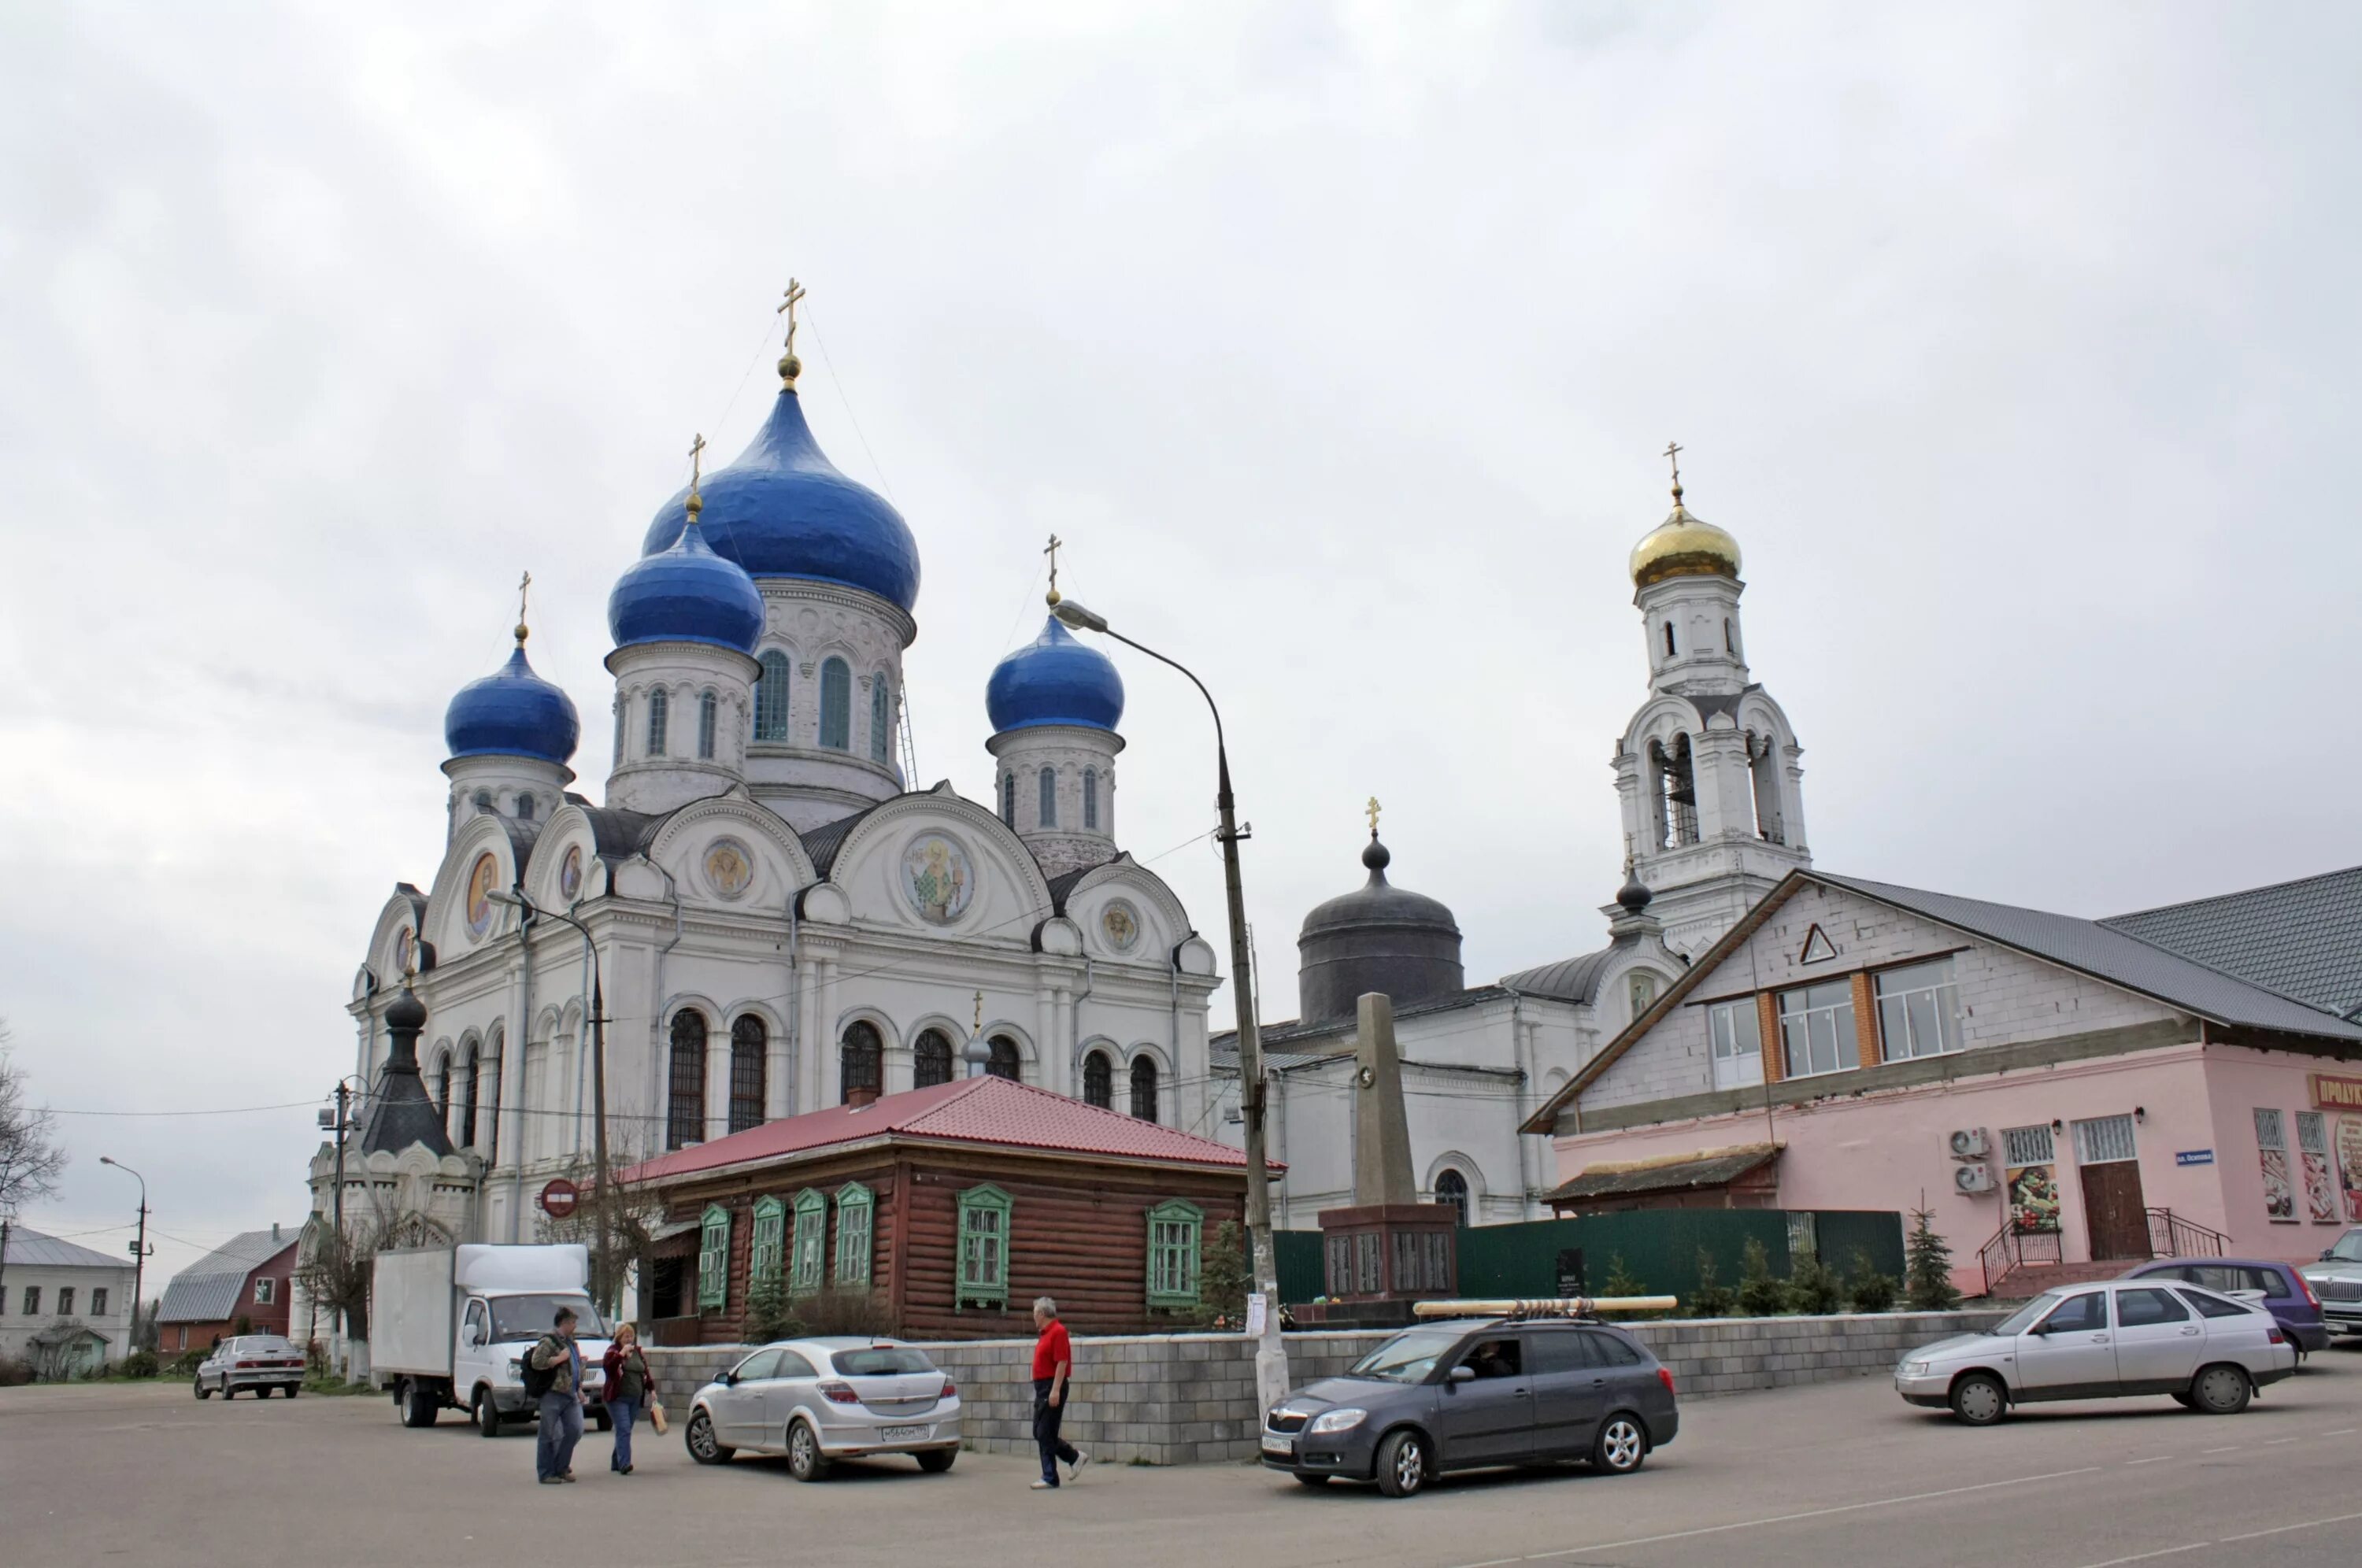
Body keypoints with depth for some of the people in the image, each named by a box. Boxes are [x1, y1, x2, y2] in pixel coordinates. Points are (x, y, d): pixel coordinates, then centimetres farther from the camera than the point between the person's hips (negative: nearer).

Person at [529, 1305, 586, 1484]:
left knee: (575, 1431, 4)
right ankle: (546, 1473, 6)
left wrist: (579, 1388, 22)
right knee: (549, 1435, 0)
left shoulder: (570, 1341, 18)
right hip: (553, 1395, -8)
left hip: (571, 1395, 8)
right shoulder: (548, 1341, -10)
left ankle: (561, 1468, 16)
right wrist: (560, 1358, -19)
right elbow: (537, 1362, -23)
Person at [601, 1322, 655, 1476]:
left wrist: (652, 1389, 14)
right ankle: (624, 1464, -22)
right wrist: (622, 1353, -22)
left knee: (624, 1430, 8)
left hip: (636, 1399, 6)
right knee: (624, 1429, -17)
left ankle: (616, 1463, 19)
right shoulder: (613, 1351, -2)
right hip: (618, 1398, -6)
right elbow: (607, 1366, -20)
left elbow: (645, 1371, 22)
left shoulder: (639, 1352, 16)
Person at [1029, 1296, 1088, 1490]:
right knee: (1039, 1432, 12)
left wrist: (1055, 1390, -24)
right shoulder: (1045, 1333, 15)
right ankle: (1075, 1457, 22)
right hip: (1042, 1388, 10)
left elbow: (1062, 1362, -20)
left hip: (1052, 1387, -10)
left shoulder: (1058, 1331, -14)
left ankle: (1050, 1479, 0)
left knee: (1045, 1434, -7)